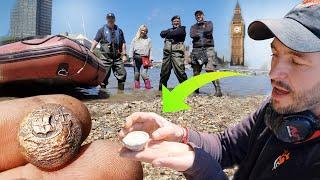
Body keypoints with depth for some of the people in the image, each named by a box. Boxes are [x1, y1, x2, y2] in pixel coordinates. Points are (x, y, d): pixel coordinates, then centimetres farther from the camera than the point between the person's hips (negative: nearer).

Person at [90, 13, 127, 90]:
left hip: (117, 57, 3)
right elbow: (95, 41, 2)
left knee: (122, 73, -1)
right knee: (104, 74, -1)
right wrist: (91, 51, -11)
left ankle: (121, 89, 8)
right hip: (106, 56, -2)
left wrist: (124, 55, 7)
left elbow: (123, 43, 16)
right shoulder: (102, 30, 11)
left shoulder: (119, 30, 19)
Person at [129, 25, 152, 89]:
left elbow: (150, 50, 11)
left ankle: (148, 85, -4)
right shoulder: (135, 39, 11)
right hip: (137, 58, 1)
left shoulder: (148, 40, 12)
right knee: (136, 74, 3)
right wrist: (131, 58, 2)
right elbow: (131, 49, 10)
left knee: (143, 73, -16)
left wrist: (150, 60, 3)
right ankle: (137, 86, 12)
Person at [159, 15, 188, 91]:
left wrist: (168, 34, 9)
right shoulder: (169, 29, 27)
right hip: (167, 52, 5)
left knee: (180, 70, -15)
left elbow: (177, 33, -7)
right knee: (164, 71, 6)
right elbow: (162, 33, 11)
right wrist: (169, 32, 0)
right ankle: (161, 88, 16)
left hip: (177, 52, -5)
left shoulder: (182, 29, 12)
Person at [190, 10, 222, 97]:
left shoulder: (209, 23, 17)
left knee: (211, 70, -18)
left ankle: (218, 90, -21)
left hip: (208, 48, -3)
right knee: (196, 72, 3)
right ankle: (195, 89, 16)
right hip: (196, 50, 3)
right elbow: (192, 35, -1)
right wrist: (203, 33, 0)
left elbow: (209, 31, -7)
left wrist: (198, 33, 6)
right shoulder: (193, 27, 22)